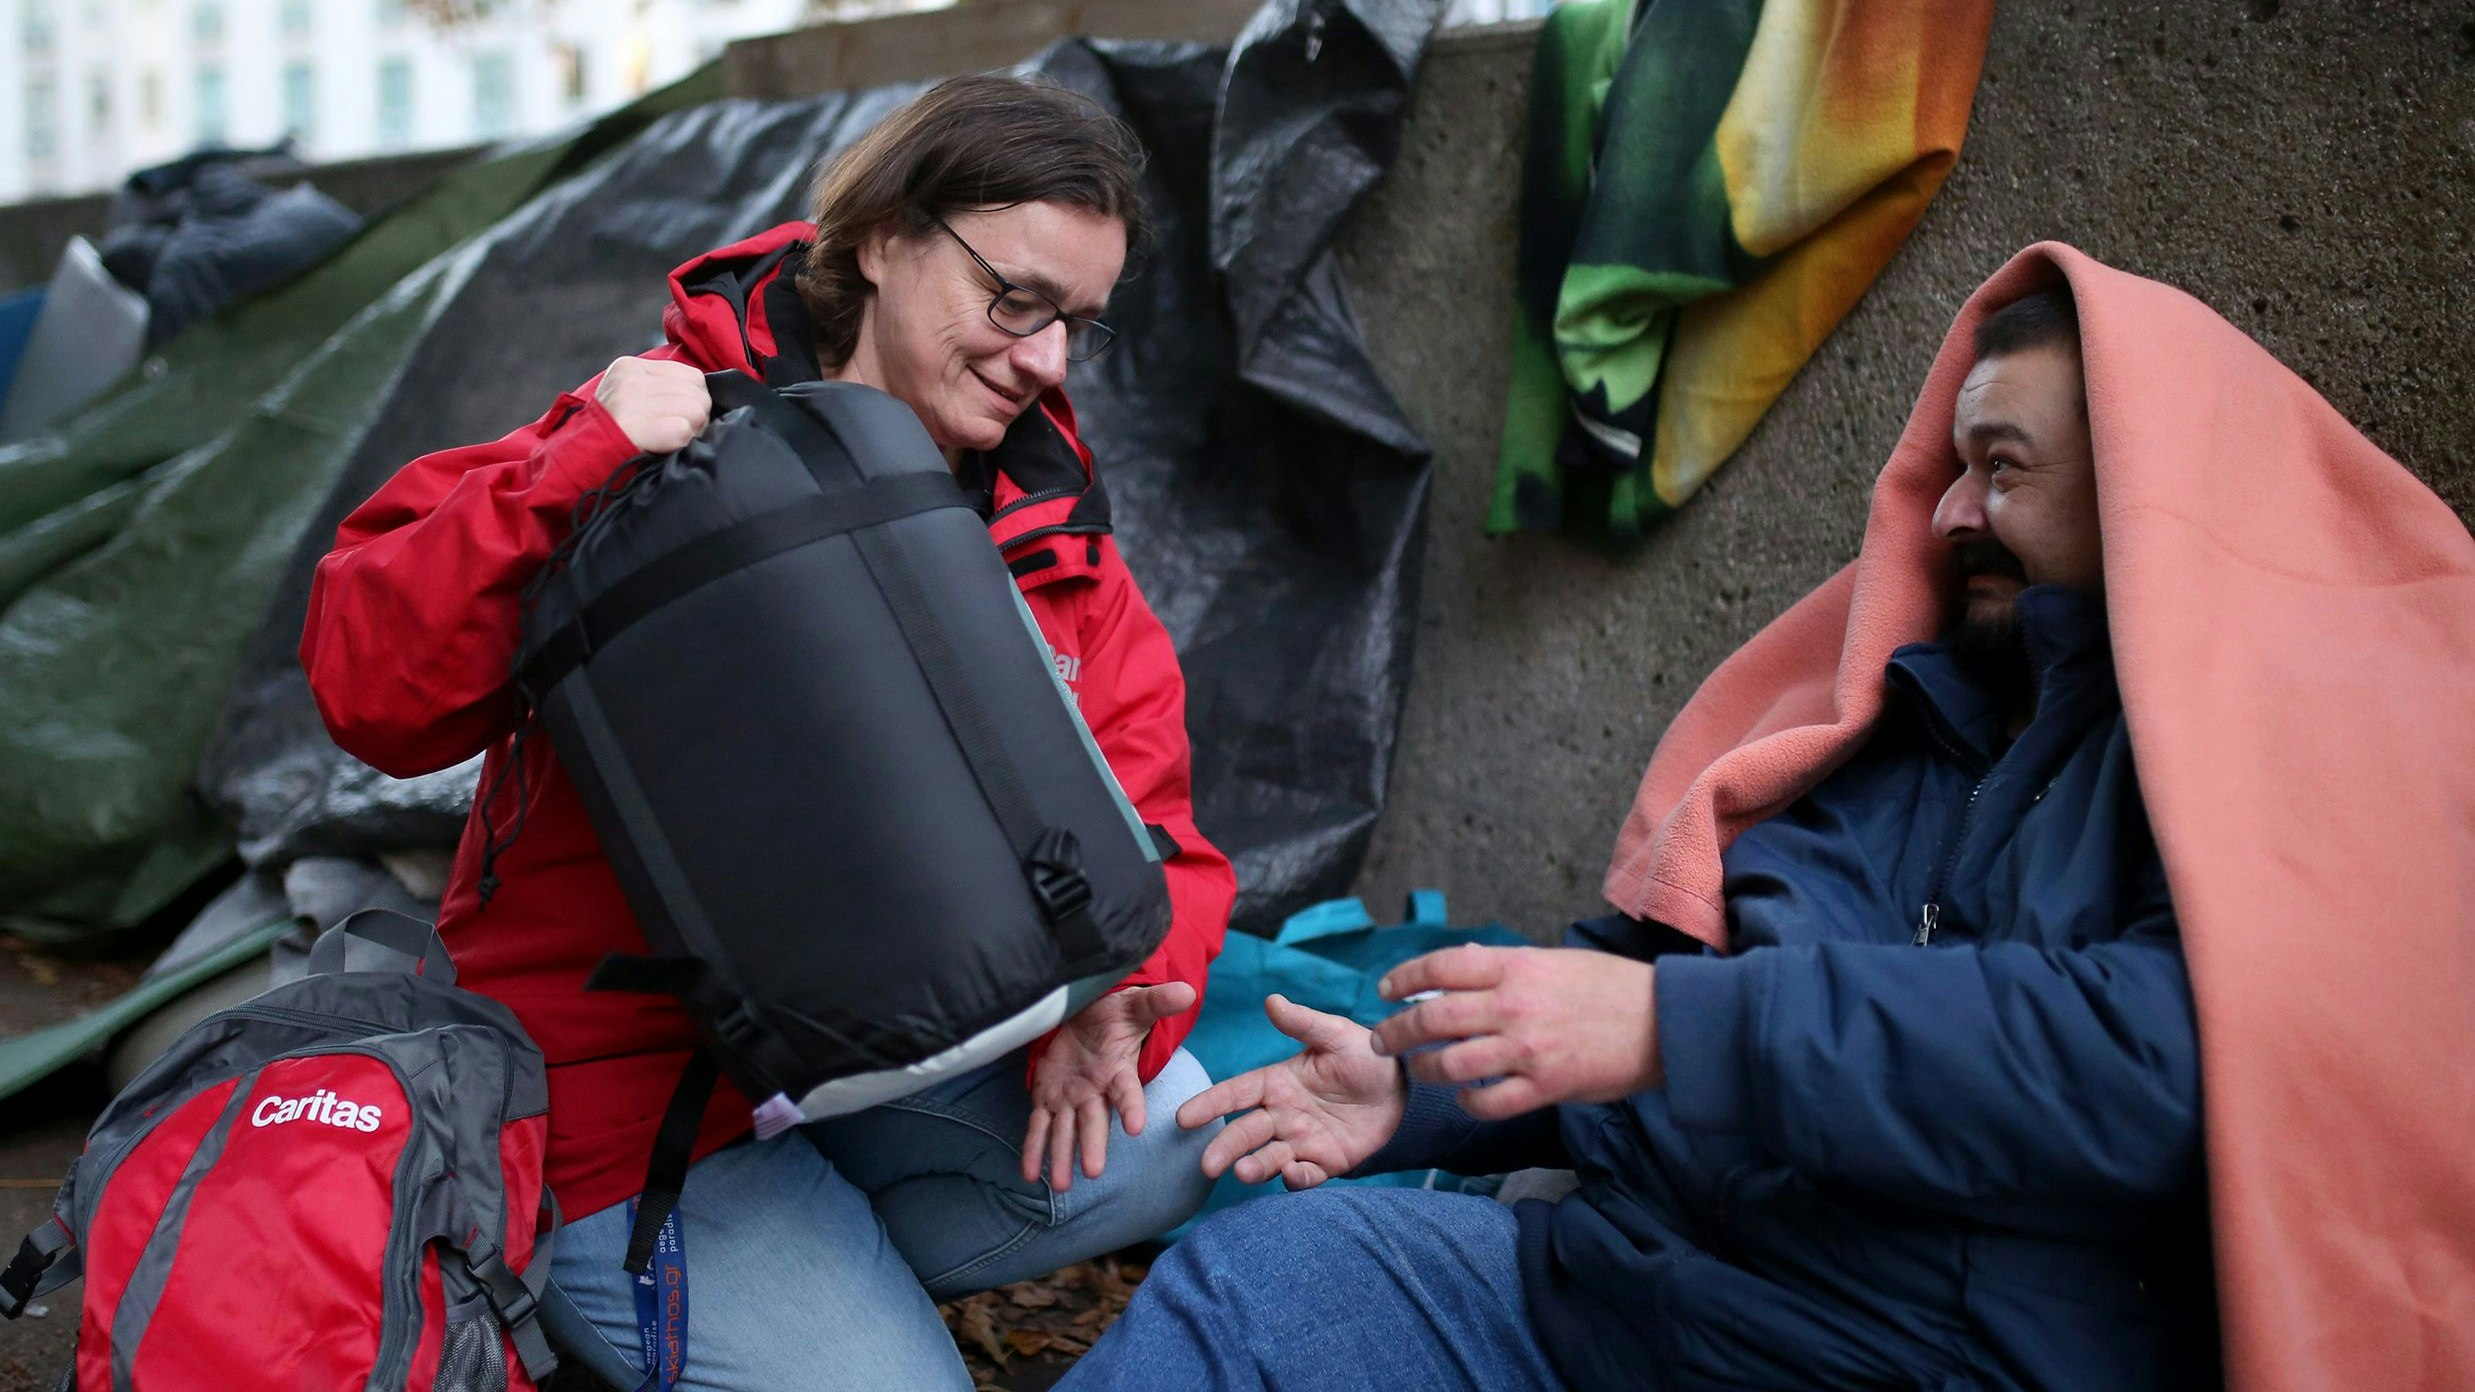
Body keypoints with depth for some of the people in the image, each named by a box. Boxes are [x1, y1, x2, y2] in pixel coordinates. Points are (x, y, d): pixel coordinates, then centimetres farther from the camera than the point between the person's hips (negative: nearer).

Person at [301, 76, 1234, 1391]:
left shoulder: (1051, 516, 2)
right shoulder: (668, 434, -14)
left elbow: (1139, 807, -3)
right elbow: (372, 693, -19)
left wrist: (1105, 997, -24)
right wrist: (565, 477, -33)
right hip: (629, 1079, -5)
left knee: (1163, 1133, -16)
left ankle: (813, 1275, 3)